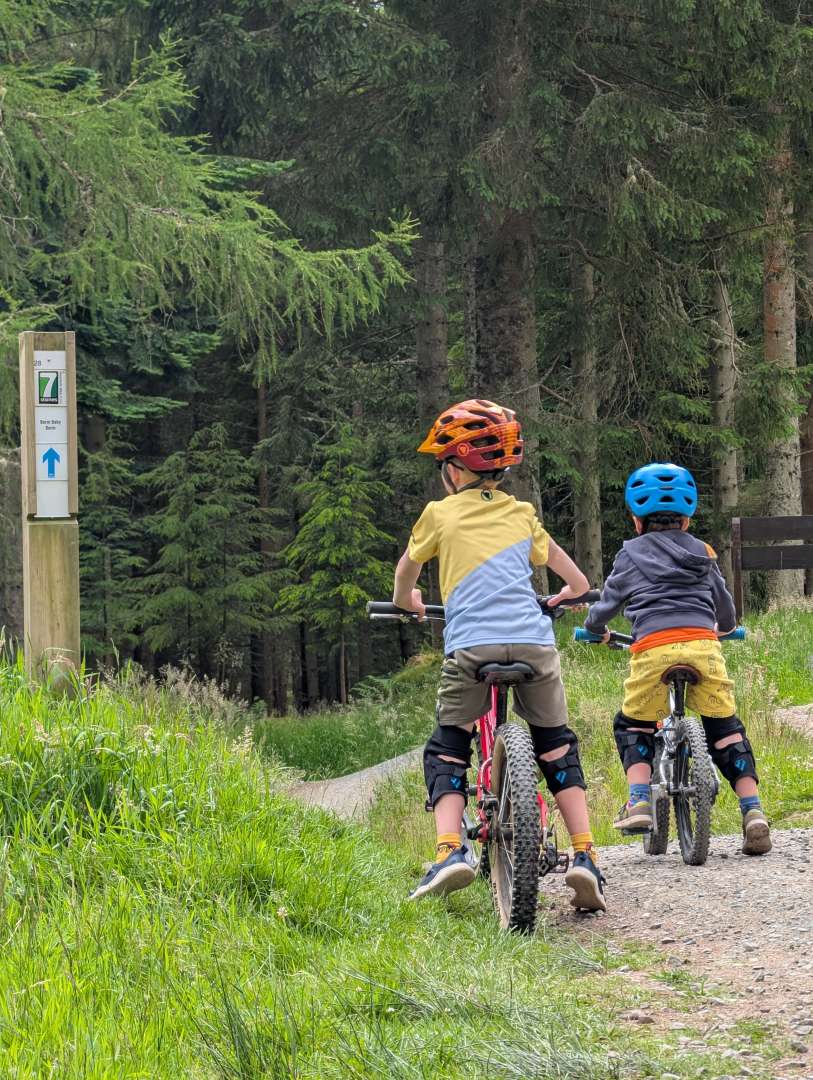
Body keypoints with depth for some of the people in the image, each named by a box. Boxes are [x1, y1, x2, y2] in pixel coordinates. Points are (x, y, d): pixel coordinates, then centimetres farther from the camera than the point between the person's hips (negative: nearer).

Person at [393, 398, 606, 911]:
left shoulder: (440, 514, 14)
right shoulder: (521, 515, 21)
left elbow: (408, 566, 34)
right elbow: (577, 581, 34)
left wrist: (406, 598, 55)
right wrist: (569, 591, 57)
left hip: (471, 646, -2)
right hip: (534, 643, 2)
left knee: (446, 751, 10)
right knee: (558, 748, 17)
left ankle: (450, 850, -12)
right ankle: (585, 856, 4)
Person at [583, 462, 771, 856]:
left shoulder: (631, 555, 17)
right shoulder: (703, 553, 24)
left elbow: (607, 604, 24)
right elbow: (725, 608, 36)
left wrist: (595, 628, 47)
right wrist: (724, 629, 59)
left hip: (653, 646, -2)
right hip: (702, 644, 2)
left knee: (632, 723, 19)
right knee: (725, 726, 13)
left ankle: (638, 801, -1)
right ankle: (752, 811, 1)